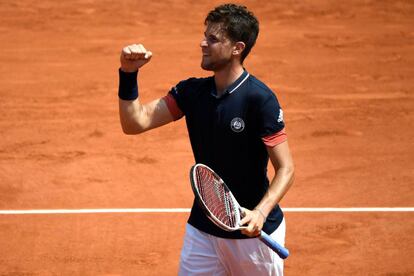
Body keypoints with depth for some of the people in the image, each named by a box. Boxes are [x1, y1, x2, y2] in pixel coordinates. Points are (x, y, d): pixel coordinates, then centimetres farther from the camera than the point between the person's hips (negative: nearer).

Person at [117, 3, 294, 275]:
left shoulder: (260, 99, -17)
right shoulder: (192, 91, 1)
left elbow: (286, 168, -17)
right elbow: (136, 122, -1)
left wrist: (261, 212, -31)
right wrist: (129, 74, -14)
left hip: (254, 232, -5)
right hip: (202, 229, 5)